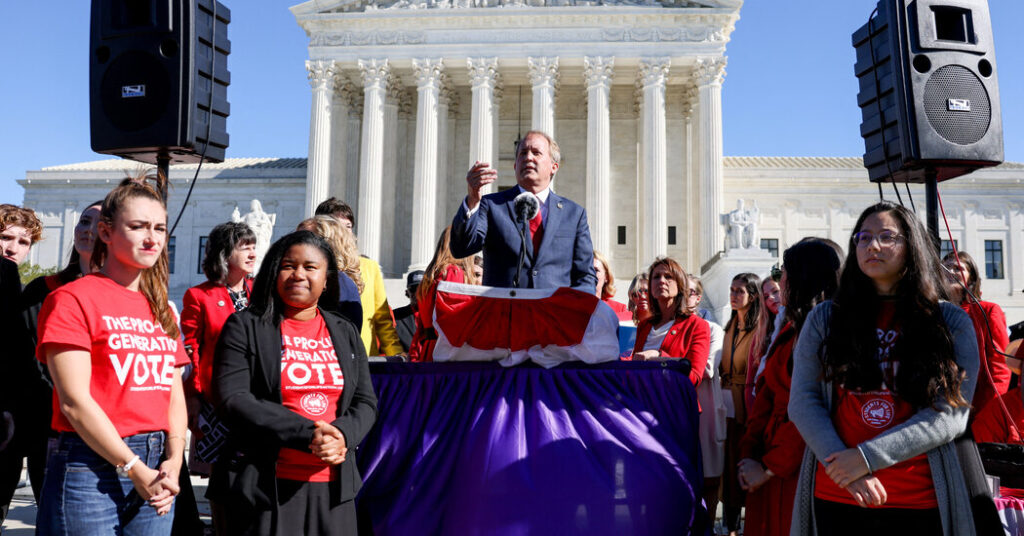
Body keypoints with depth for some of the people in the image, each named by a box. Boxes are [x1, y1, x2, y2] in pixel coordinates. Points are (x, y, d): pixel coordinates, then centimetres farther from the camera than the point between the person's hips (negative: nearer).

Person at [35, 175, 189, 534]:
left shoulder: (161, 310, 14)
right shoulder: (71, 299, -5)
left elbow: (174, 393, 11)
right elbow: (74, 400, -12)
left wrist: (173, 460, -4)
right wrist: (134, 469, -13)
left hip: (155, 471, 6)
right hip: (92, 469, -6)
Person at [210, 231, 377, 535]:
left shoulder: (346, 334, 13)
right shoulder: (245, 327, 1)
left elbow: (365, 402, 9)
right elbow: (233, 398, -11)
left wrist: (341, 435, -14)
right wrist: (307, 435, -19)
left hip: (333, 487, 4)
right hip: (264, 486, -3)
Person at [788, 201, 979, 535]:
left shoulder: (952, 323, 2)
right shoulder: (825, 318, 5)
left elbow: (951, 414, -7)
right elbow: (802, 401, -1)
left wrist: (867, 456, -15)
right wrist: (841, 465, -16)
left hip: (920, 502, -1)